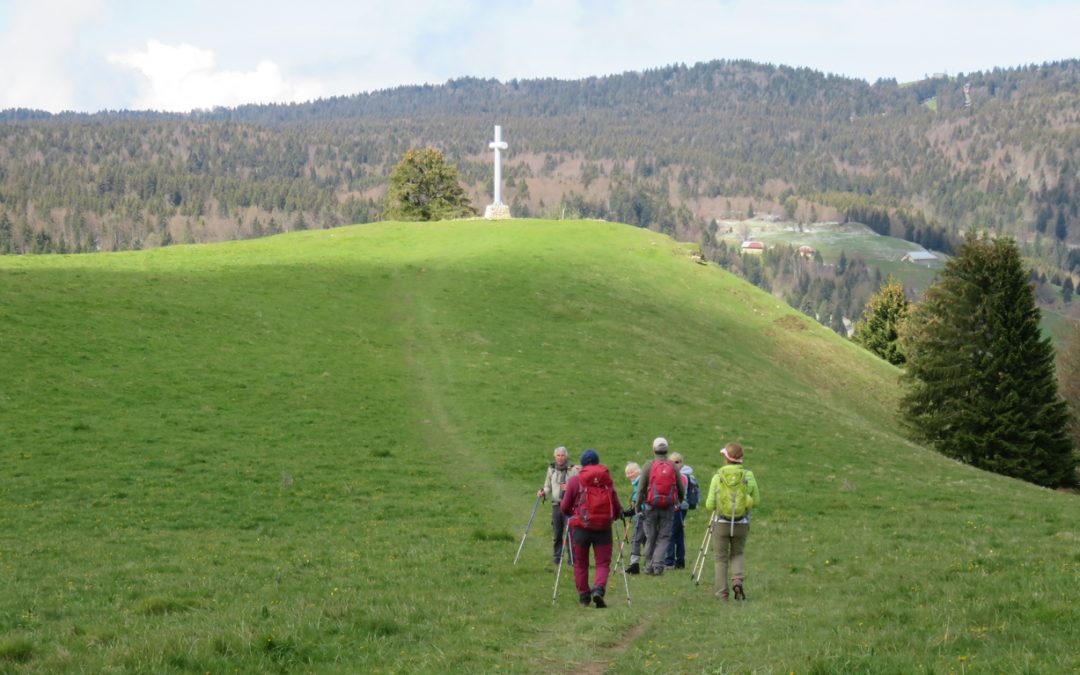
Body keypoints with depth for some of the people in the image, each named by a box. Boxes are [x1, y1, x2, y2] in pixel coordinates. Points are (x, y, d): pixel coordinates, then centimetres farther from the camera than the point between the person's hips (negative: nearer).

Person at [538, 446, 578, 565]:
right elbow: (548, 486, 21)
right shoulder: (551, 469, 12)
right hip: (556, 505, 4)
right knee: (556, 533, 5)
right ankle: (556, 558, 14)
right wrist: (543, 492, 1)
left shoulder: (574, 469, -3)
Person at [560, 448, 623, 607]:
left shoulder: (575, 480, -1)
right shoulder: (607, 480, 3)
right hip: (603, 528, 1)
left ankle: (584, 596, 14)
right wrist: (612, 517, 27)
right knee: (603, 563, 5)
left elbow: (565, 508, 2)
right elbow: (617, 508, 5)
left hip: (581, 527, -1)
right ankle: (599, 589, -19)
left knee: (580, 564, 13)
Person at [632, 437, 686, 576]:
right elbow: (681, 489, 8)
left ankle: (649, 566, 12)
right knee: (664, 538, 4)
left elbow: (641, 488, -5)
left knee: (650, 538, 9)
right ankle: (658, 566, -8)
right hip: (668, 507, 0)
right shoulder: (673, 467, 2)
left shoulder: (649, 465, -3)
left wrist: (638, 506, 2)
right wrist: (679, 501, 27)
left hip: (651, 506, 0)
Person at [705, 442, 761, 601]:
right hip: (741, 523, 1)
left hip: (721, 523, -1)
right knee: (738, 554, 22)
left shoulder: (718, 477, -9)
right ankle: (738, 580, -3)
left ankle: (722, 593, 9)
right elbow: (757, 501, 2)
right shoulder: (749, 476, -5)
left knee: (721, 558, 12)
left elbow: (709, 506, -7)